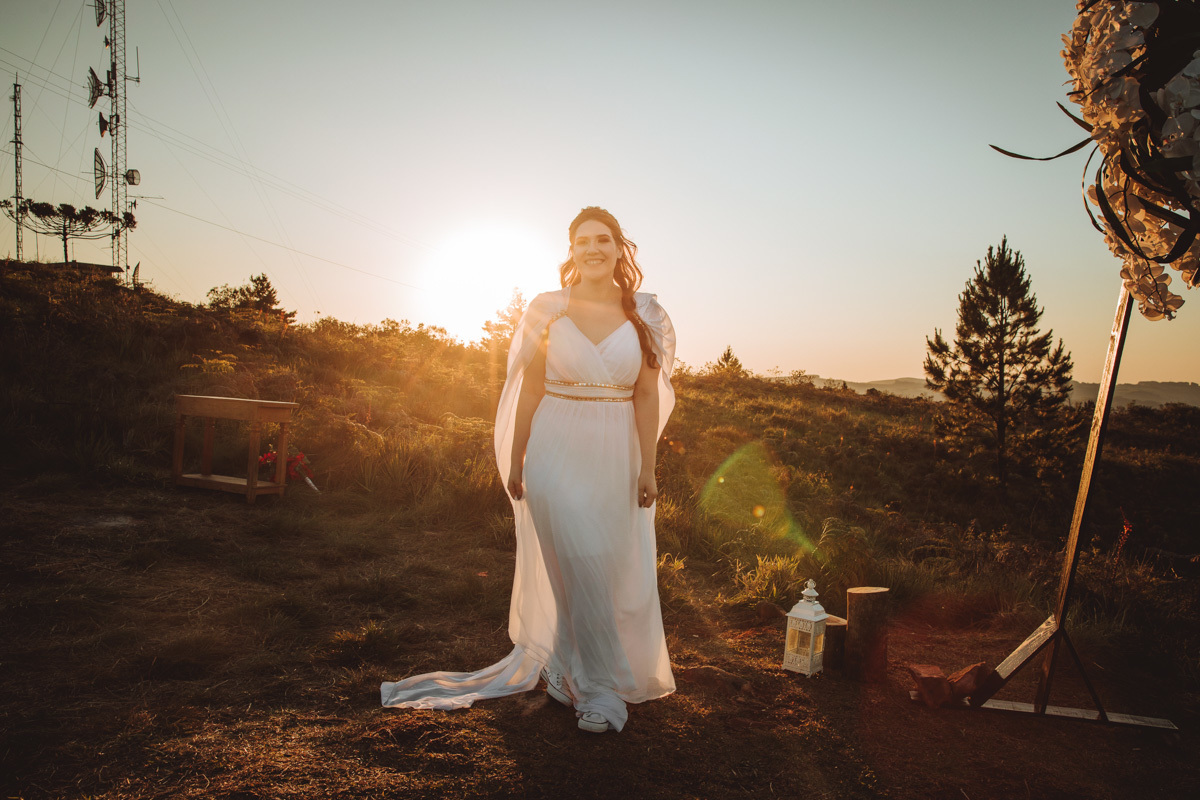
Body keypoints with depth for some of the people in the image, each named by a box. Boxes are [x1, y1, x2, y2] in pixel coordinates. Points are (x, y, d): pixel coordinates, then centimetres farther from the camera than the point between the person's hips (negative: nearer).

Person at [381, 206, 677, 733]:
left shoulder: (644, 316, 3)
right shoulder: (548, 309, 0)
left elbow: (647, 397, 3)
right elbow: (530, 391, 2)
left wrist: (647, 467, -1)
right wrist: (515, 459, 1)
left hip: (614, 457, 2)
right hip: (556, 453, -2)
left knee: (611, 567, 10)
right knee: (577, 567, -1)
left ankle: (563, 668, 35)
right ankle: (596, 688, 20)